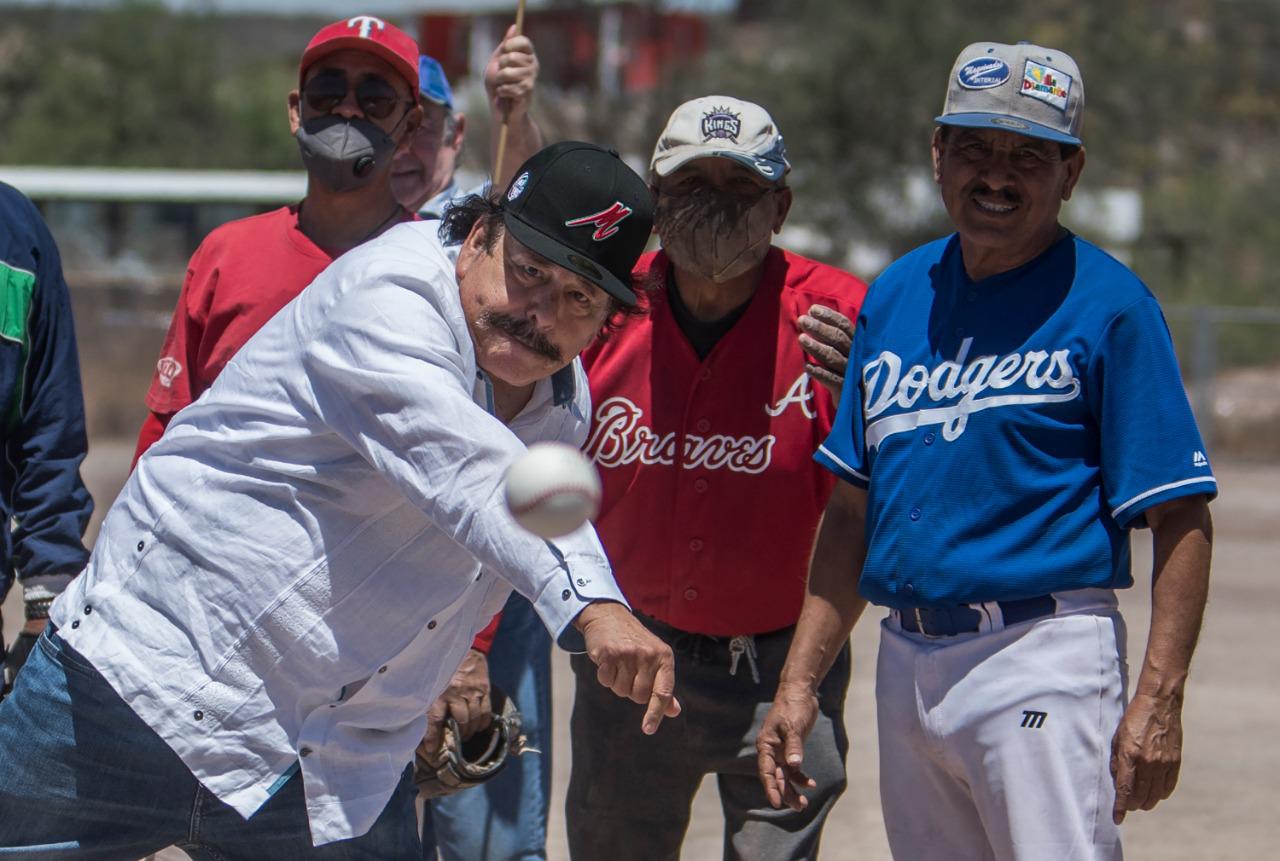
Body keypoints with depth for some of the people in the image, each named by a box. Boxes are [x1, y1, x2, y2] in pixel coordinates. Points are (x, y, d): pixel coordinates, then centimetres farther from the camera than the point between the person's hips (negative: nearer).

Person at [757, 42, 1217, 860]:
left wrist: (1159, 699, -19)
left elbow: (1181, 518, -10)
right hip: (907, 661, 7)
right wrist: (801, 679, 12)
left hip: (1045, 658, -6)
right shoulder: (894, 298, 14)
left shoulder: (1107, 303, -5)